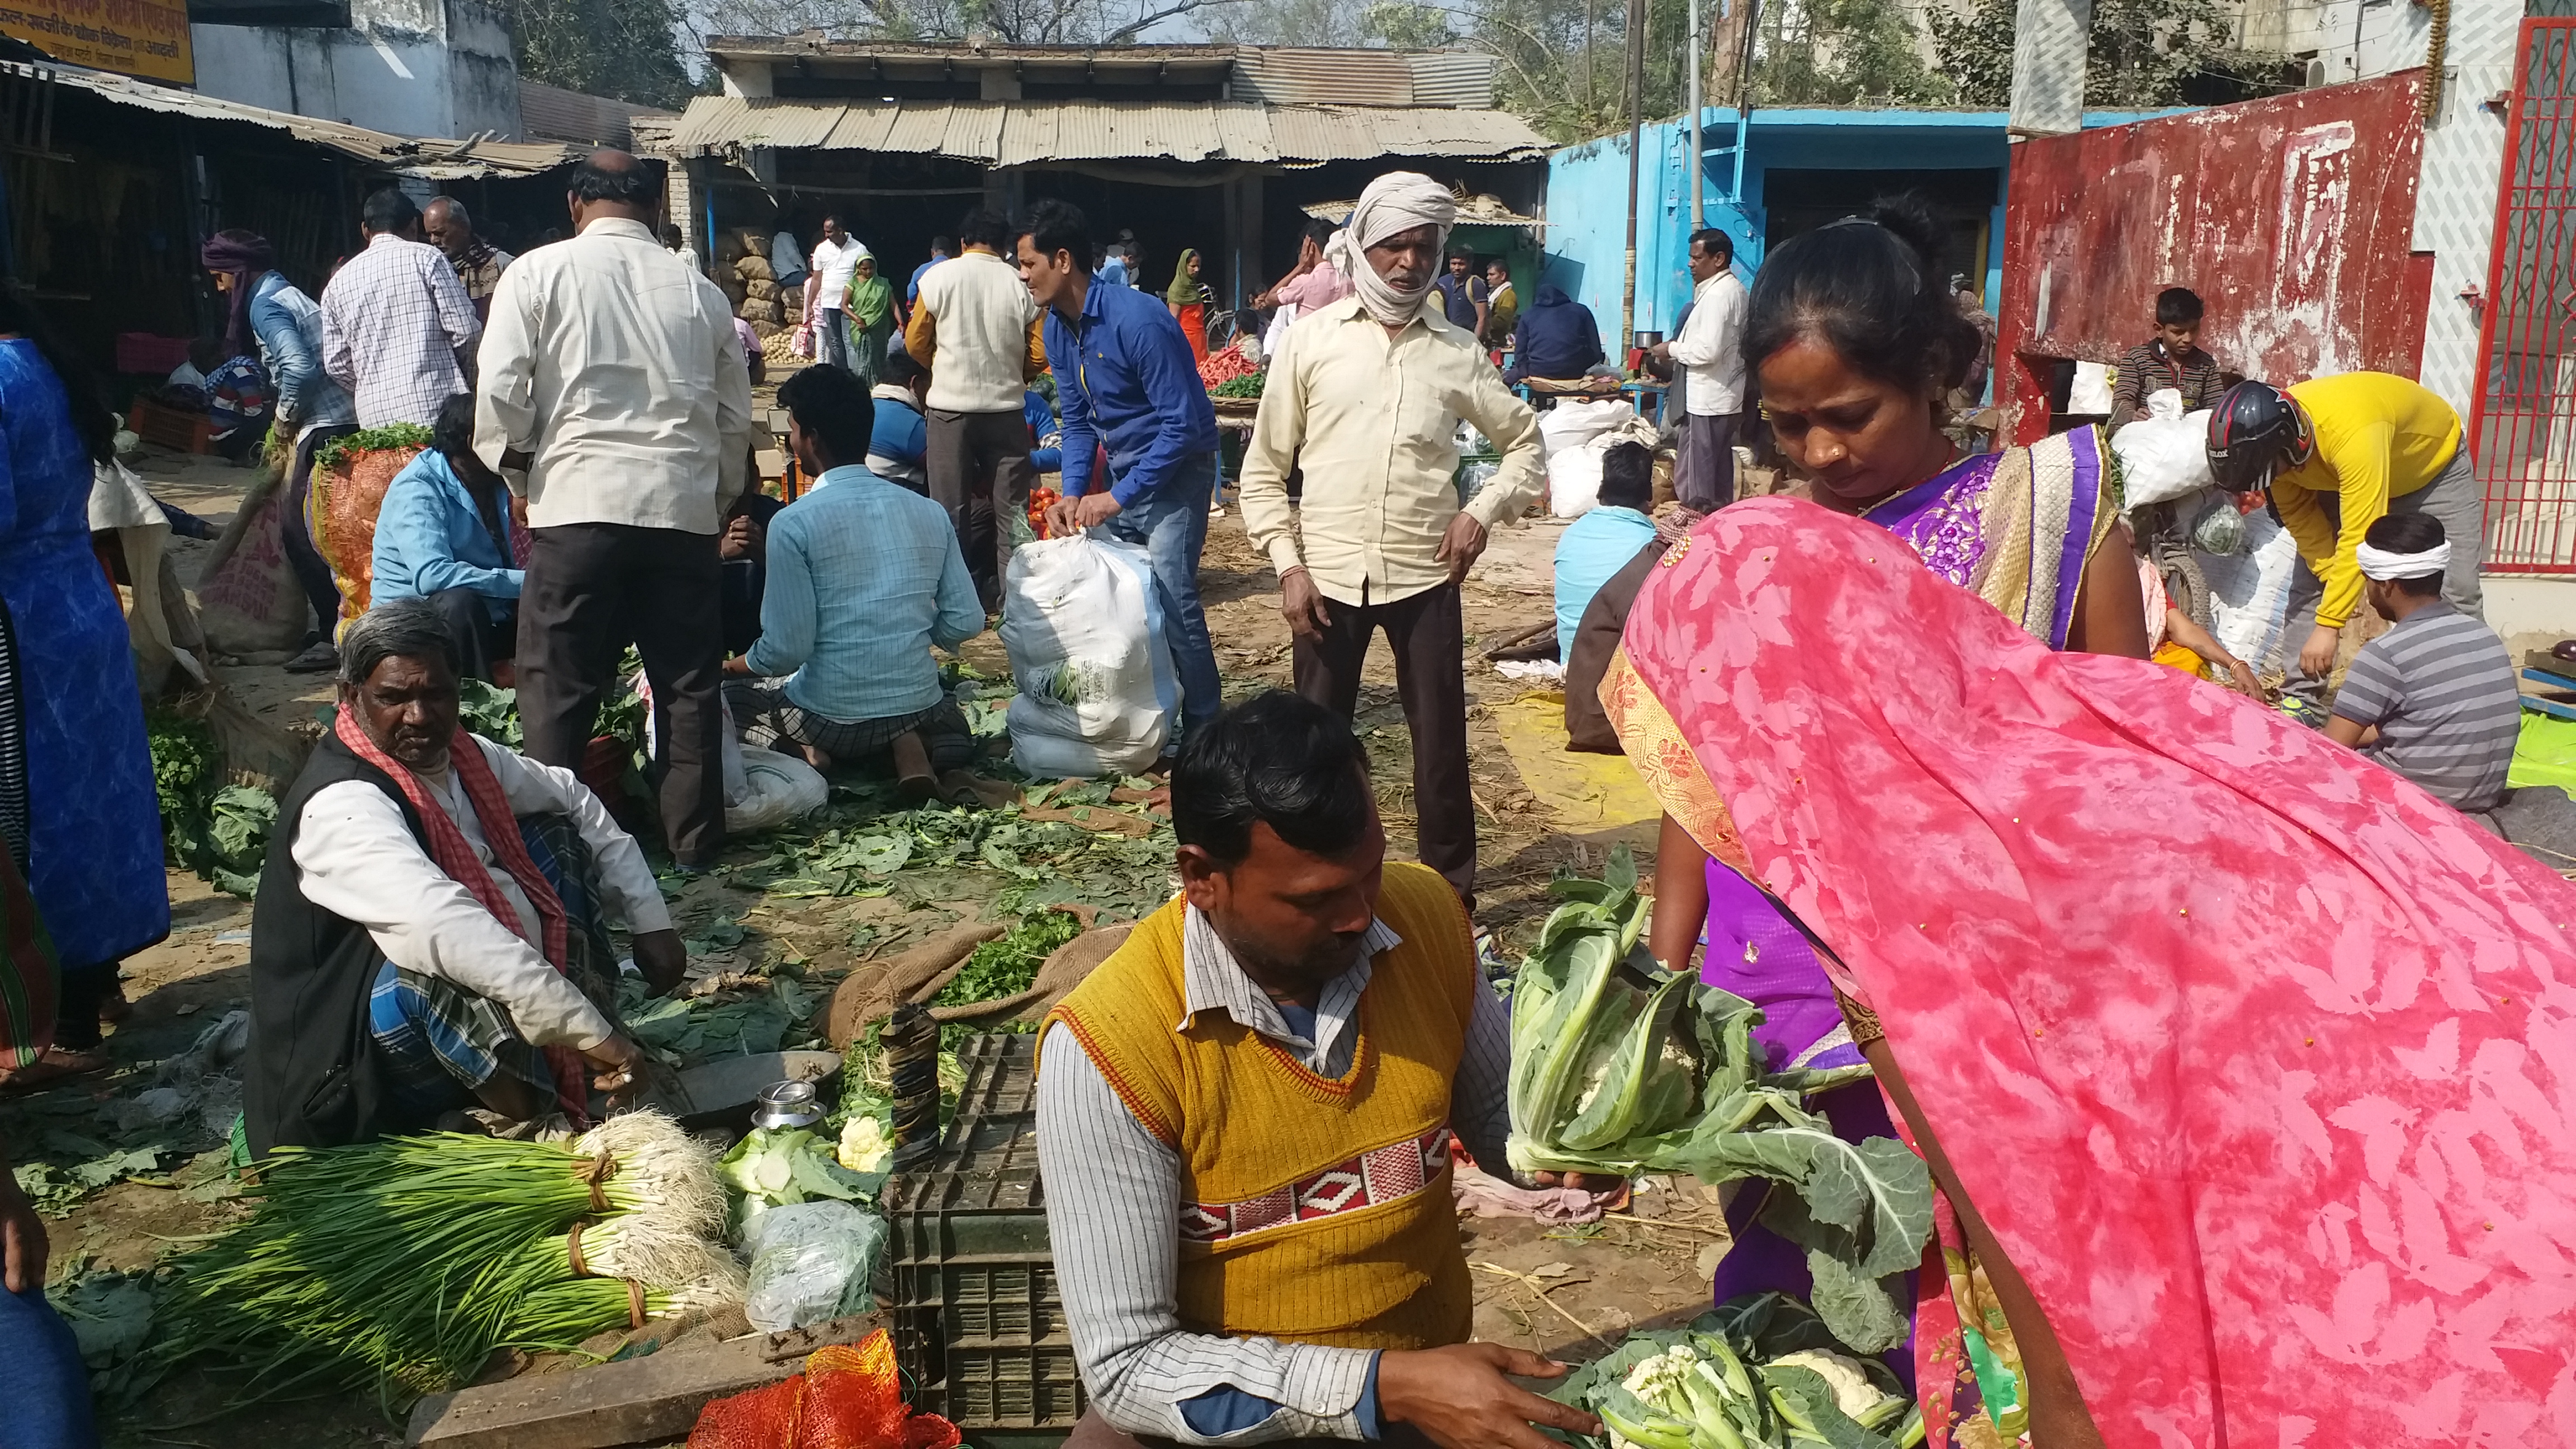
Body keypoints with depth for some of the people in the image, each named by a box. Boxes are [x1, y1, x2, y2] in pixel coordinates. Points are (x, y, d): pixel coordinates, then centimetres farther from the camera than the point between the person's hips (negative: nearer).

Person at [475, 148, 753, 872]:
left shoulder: (539, 274, 2)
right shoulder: (699, 290, 11)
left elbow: (500, 393, -4)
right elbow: (736, 417, 13)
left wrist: (519, 472, 12)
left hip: (579, 503, -2)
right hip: (684, 509, 3)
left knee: (559, 688, 6)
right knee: (688, 683, 10)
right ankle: (694, 839, 17)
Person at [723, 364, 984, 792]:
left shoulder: (793, 523, -13)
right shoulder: (930, 512, 0)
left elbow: (787, 649, -14)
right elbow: (965, 623, 0)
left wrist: (737, 665, 7)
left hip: (830, 719, -2)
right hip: (918, 706, 3)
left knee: (724, 693, 23)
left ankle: (807, 751, -2)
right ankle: (906, 743, 4)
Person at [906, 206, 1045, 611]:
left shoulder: (939, 277, -5)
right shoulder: (1021, 284, -3)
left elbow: (916, 343, 1)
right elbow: (1039, 355, -1)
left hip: (951, 407, -1)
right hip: (1006, 409, 1)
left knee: (952, 507, 8)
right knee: (1011, 507, 8)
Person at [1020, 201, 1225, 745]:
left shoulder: (1138, 320, -25)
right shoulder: (1058, 328, 1)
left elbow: (1183, 423, -24)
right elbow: (1077, 421, 10)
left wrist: (1119, 496, -24)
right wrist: (1073, 494, -6)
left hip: (1177, 466, -8)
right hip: (1123, 467, 8)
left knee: (1168, 592, -16)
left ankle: (1204, 725, -6)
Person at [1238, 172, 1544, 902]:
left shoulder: (1457, 352, 5)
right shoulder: (1311, 339, 1)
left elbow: (1525, 442, 16)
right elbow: (1265, 466, 4)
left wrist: (1484, 511, 0)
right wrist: (1288, 564, -5)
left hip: (1425, 575, 1)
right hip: (1329, 575, -1)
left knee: (1441, 739, 6)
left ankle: (1451, 892, 20)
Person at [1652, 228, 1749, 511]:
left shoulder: (1717, 294, -16)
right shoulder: (1735, 289, 15)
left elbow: (1708, 350, -23)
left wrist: (1672, 349, -9)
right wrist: (1679, 349, 11)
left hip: (1708, 401, -10)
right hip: (1726, 398, 10)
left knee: (1694, 485, -4)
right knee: (1719, 479, 16)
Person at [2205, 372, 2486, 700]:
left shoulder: (2352, 434, -46)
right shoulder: (2271, 439, -25)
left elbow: (2359, 538, -46)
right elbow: (2302, 523, -15)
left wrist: (2328, 625, -46)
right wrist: (2340, 586, -24)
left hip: (2436, 468, -5)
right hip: (2342, 477, 5)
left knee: (2457, 593, -9)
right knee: (2309, 585, -5)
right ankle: (2301, 699, 0)